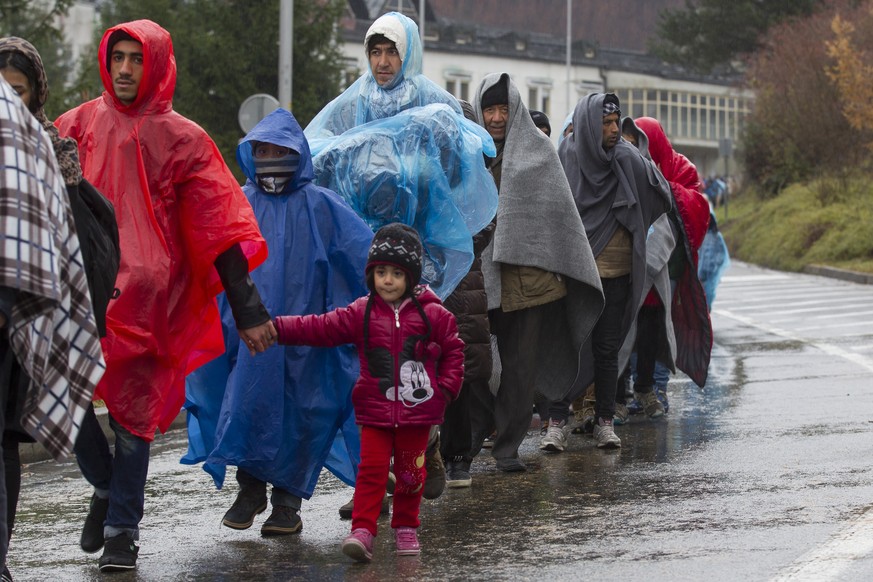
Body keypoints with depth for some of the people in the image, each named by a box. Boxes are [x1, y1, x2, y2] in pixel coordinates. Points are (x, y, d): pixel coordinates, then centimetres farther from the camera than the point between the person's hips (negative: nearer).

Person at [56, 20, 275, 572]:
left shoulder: (182, 139, 4)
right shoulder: (80, 125, 10)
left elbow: (220, 229, 3)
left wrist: (248, 309, -1)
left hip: (145, 296, -2)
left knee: (133, 413, -3)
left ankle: (122, 531, 8)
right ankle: (106, 487, 21)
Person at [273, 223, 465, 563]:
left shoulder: (433, 315, -1)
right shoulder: (361, 314, 0)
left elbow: (453, 350, 8)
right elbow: (319, 328, -4)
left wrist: (446, 388, -2)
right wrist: (277, 328, -13)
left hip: (418, 409, 0)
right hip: (375, 411, 0)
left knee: (411, 472, 10)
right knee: (371, 470, -7)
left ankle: (406, 528, 26)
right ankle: (362, 531, -11)